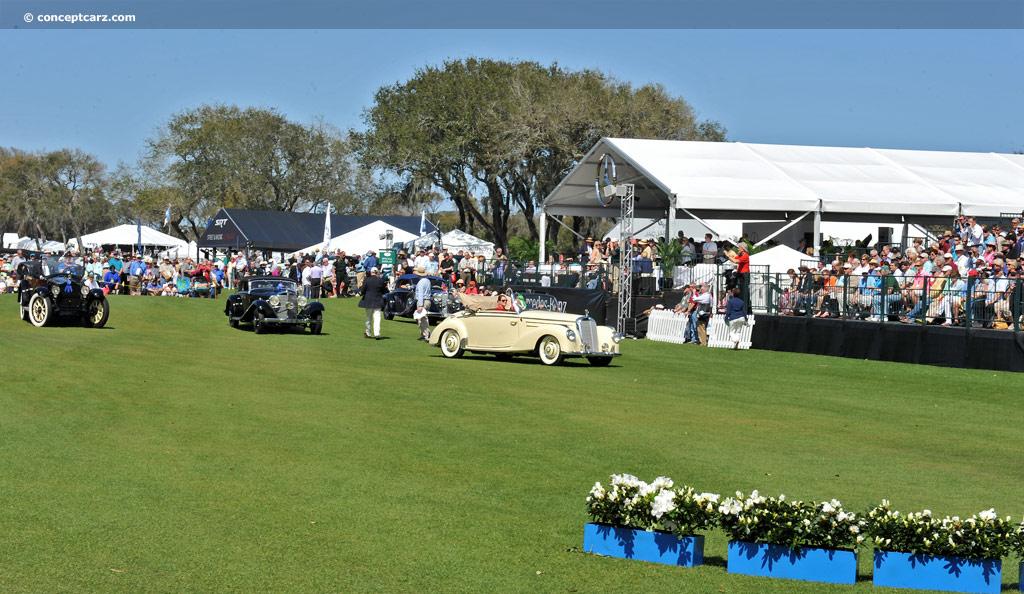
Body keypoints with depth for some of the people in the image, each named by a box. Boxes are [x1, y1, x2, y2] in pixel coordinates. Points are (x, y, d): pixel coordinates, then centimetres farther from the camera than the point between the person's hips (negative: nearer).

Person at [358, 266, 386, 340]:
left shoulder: (366, 280, -9)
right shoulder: (380, 281, -5)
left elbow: (362, 291, -8)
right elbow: (383, 291, 4)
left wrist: (360, 286, 13)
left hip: (368, 301, 0)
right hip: (378, 302, 0)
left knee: (368, 318, 14)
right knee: (377, 318, -2)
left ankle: (368, 333, 24)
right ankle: (377, 333, -15)